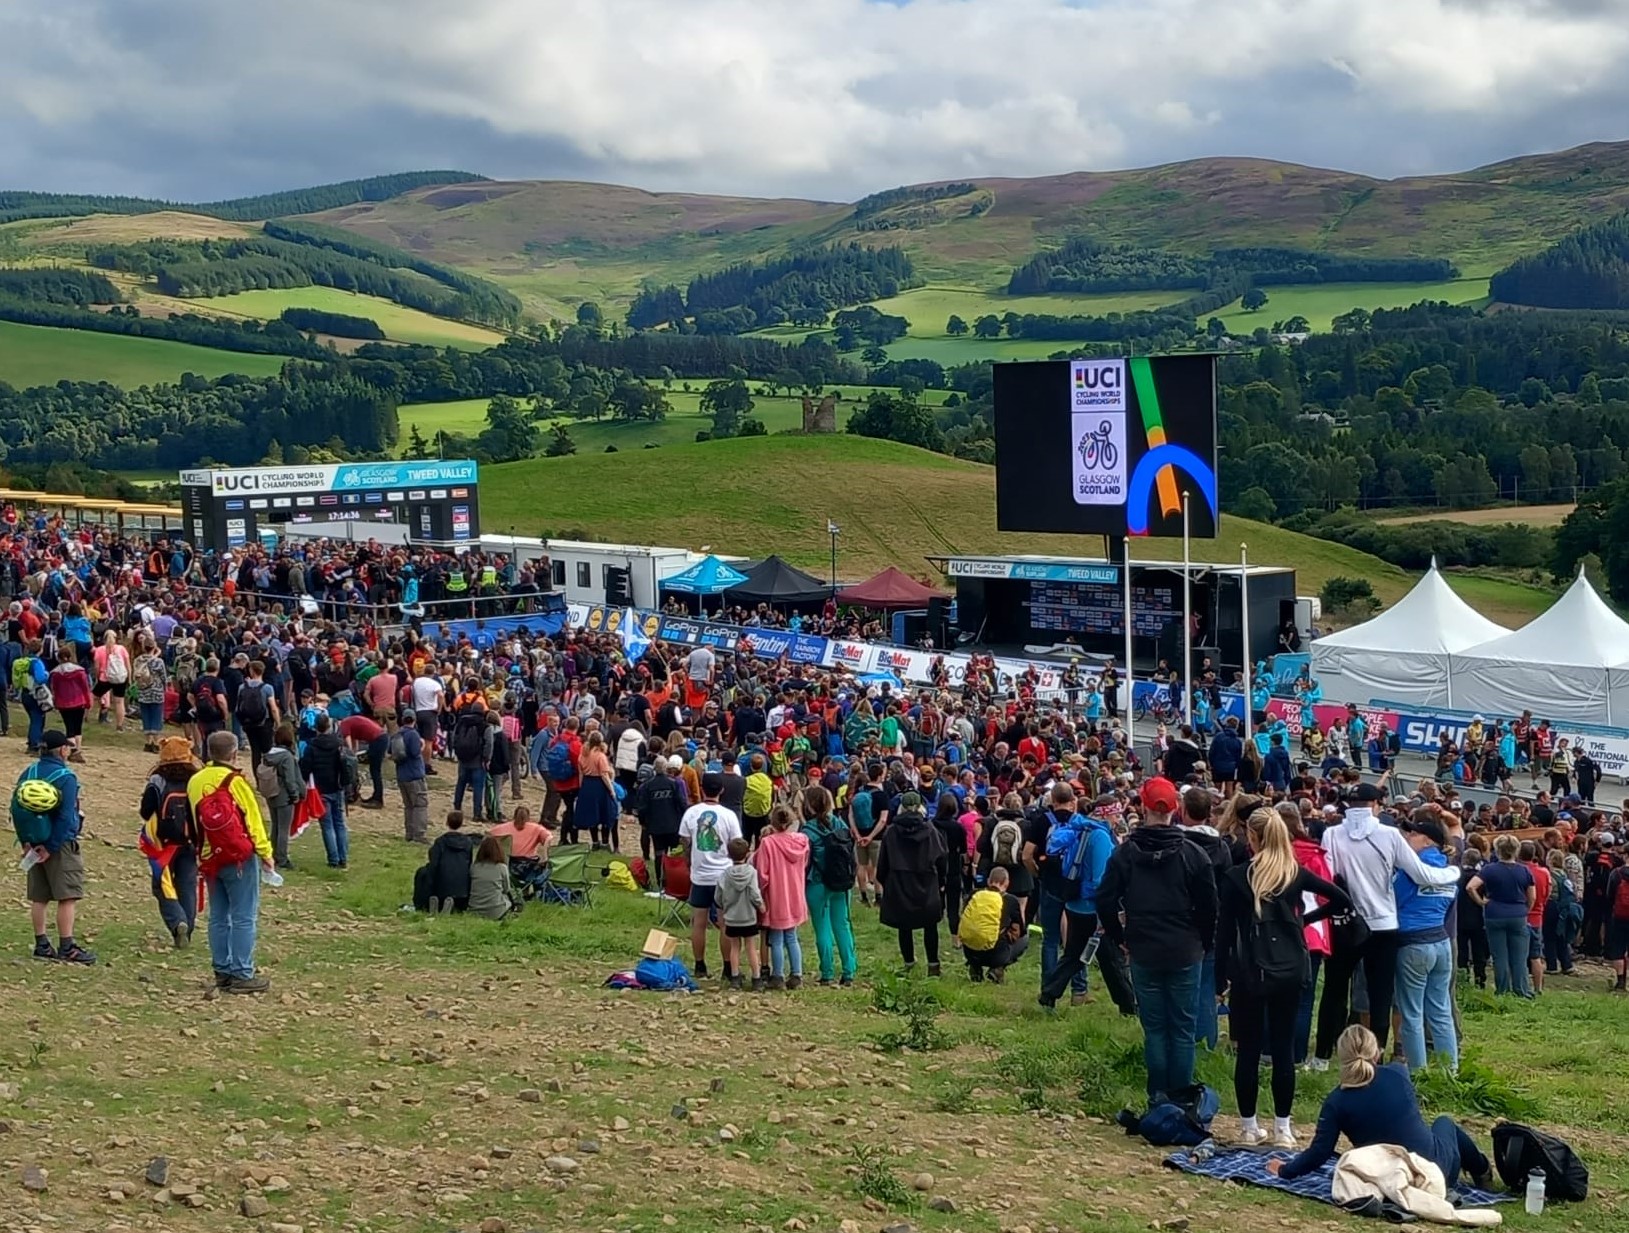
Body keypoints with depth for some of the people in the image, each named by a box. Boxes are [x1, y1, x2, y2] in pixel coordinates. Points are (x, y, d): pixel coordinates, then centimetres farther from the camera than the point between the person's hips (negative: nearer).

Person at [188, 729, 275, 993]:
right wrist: (265, 852, -7)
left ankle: (222, 971, 16)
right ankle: (242, 974, -5)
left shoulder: (195, 782, 7)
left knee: (218, 918, 13)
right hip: (240, 858, -7)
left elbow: (196, 820, 14)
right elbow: (252, 818, -12)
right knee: (244, 918, -3)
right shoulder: (234, 781, -13)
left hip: (209, 859, 7)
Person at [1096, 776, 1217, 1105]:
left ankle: (1157, 1096, 10)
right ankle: (1181, 1096, 9)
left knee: (1154, 1028, 8)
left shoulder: (1126, 852, -5)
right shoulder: (1191, 853, -7)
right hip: (1185, 954, 0)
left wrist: (1120, 938, 9)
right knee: (1182, 1028, 7)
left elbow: (1105, 901, -5)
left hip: (1144, 953, 0)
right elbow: (1209, 905, -4)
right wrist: (1204, 944, 9)